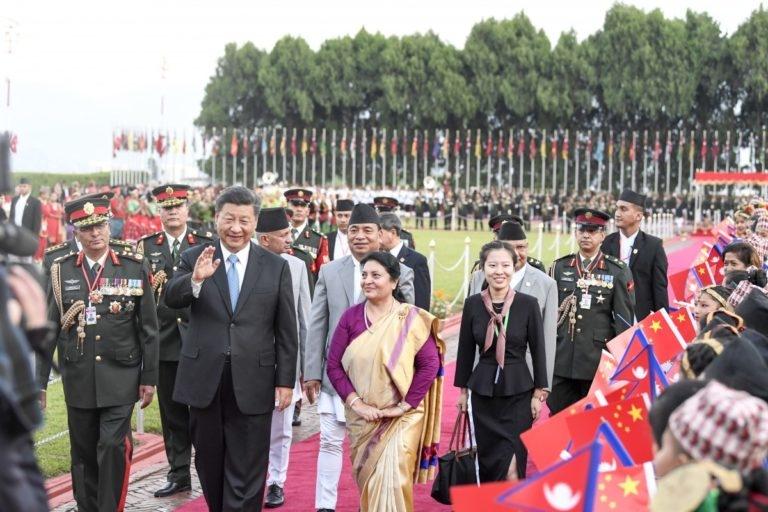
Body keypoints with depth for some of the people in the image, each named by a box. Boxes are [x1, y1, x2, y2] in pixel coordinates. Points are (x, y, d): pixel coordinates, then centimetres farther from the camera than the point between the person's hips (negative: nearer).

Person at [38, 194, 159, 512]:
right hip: (78, 378, 2)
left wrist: (149, 377, -1)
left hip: (120, 376, -2)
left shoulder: (135, 267, -2)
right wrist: (39, 382, 3)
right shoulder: (61, 271, 2)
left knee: (113, 447, -10)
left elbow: (148, 328, 1)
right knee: (83, 453, 10)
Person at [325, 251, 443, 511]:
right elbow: (333, 365, -2)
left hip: (402, 417, -3)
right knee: (367, 479, 13)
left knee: (392, 480, -9)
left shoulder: (411, 318, -7)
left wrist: (405, 405, -13)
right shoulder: (351, 316, 0)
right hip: (361, 418, 3)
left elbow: (429, 365, -9)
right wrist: (355, 403, -11)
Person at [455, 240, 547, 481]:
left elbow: (538, 351, -2)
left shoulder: (528, 304, -7)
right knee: (487, 458, 11)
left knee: (512, 462, -7)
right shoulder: (472, 304, -1)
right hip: (483, 391, 2)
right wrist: (462, 389, 10)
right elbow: (465, 349, 7)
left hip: (518, 391, -2)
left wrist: (539, 393, -3)